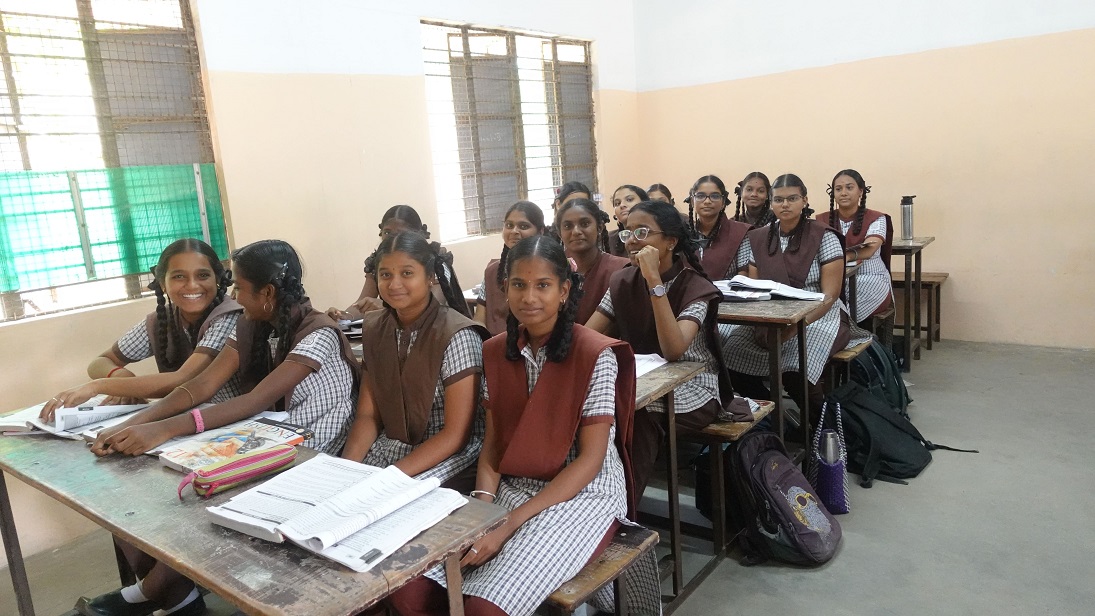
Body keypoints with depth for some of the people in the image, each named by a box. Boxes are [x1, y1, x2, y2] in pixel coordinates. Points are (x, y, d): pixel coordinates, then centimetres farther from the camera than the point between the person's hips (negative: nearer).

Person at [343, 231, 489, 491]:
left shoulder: (457, 336, -16)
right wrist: (346, 467, -12)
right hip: (390, 447, 6)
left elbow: (456, 435, -16)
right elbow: (367, 415, 5)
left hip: (450, 457, -6)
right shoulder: (375, 329, 3)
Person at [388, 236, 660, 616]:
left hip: (582, 493, -5)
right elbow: (493, 442, 6)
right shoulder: (495, 352, 3)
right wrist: (482, 506, -13)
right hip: (512, 488, 5)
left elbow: (590, 459, -15)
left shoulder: (595, 355, -14)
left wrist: (509, 524, -20)